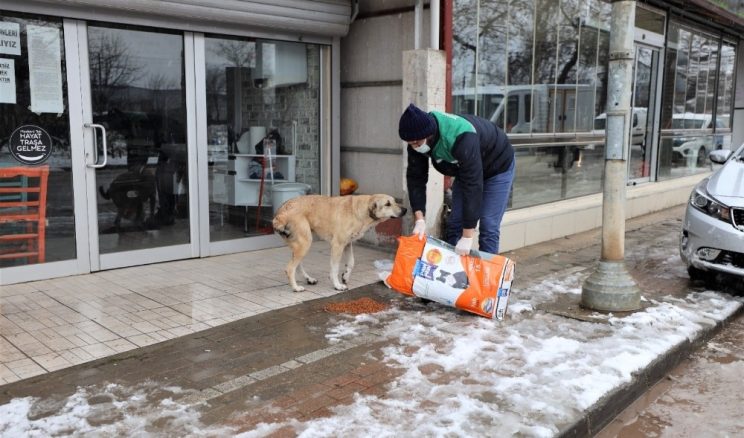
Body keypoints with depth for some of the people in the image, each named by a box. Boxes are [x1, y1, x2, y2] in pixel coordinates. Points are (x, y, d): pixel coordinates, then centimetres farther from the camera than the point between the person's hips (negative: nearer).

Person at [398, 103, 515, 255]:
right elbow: (416, 177, -16)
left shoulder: (462, 139, -43)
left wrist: (467, 236, -42)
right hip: (466, 169, 7)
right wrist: (420, 219, -27)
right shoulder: (417, 138, -23)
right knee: (453, 224, 3)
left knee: (488, 227, -12)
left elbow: (473, 185, -43)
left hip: (497, 167, -6)